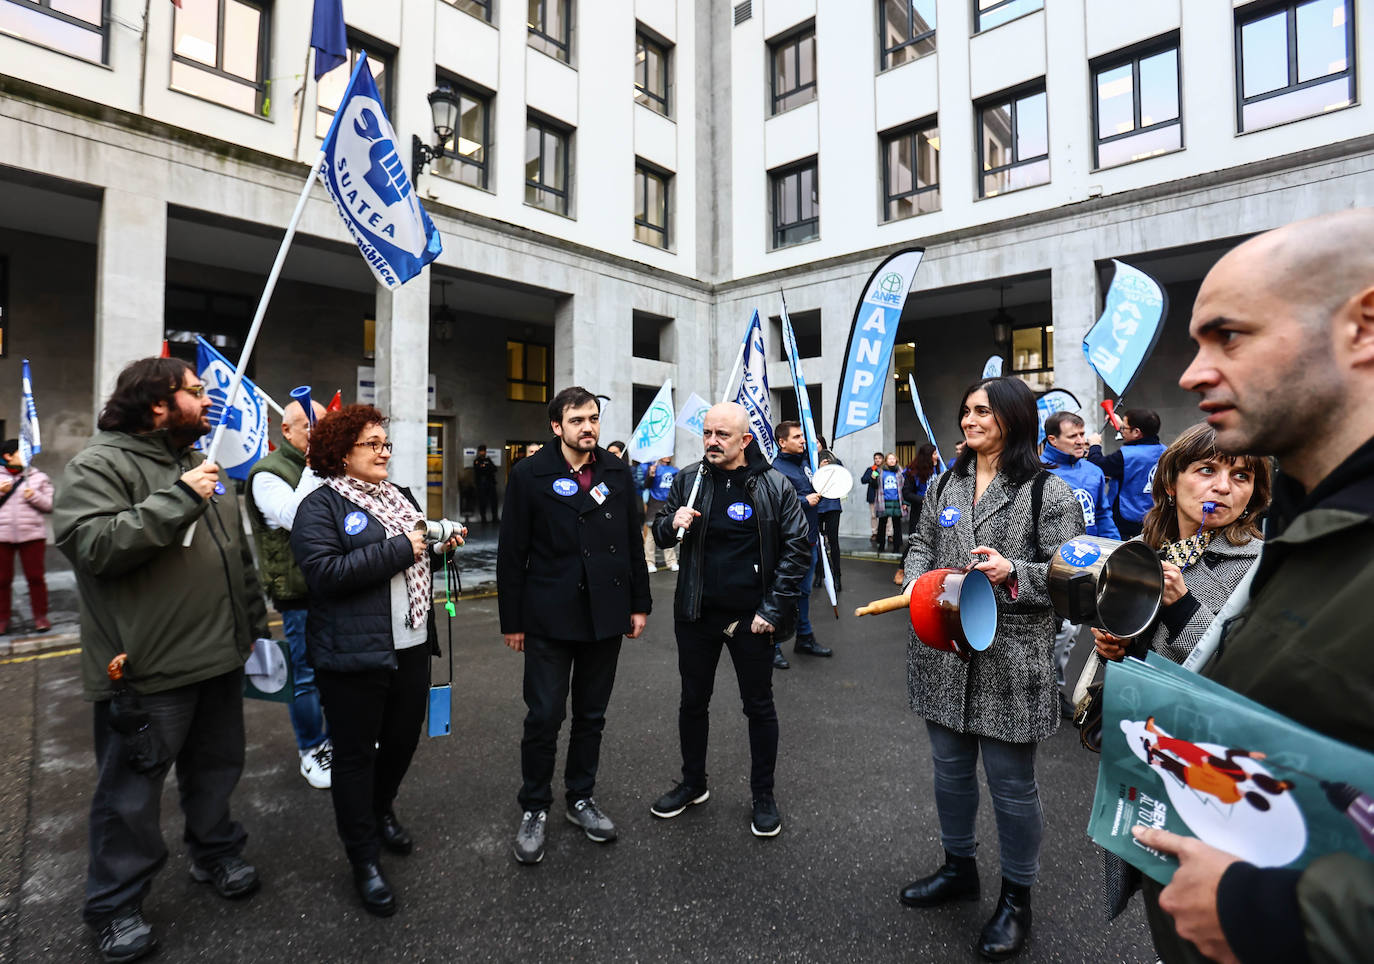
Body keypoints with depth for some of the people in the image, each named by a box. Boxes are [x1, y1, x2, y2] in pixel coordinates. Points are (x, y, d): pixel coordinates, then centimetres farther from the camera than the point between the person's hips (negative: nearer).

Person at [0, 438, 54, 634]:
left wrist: (34, 496, -13)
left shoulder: (39, 477, 7)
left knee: (35, 577, 1)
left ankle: (40, 615, 11)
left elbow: (50, 505, 5)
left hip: (32, 534, -1)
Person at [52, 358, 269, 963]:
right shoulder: (100, 464, -10)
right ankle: (115, 906, 28)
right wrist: (179, 498, -28)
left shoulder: (200, 466, 13)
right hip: (147, 670, -7)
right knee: (131, 793, 9)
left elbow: (239, 555, 18)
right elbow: (91, 545, -26)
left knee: (216, 770, 20)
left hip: (220, 660, 7)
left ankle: (216, 855, 40)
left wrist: (253, 624, 18)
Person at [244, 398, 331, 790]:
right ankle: (312, 751, 22)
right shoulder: (269, 473, -9)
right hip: (299, 595, -7)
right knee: (306, 675, 5)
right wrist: (313, 469, -25)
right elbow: (293, 518, -27)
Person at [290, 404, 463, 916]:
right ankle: (364, 859, 24)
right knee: (355, 753, 8)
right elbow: (323, 571, -22)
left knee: (403, 739, 18)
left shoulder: (402, 497, 15)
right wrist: (398, 549, -21)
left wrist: (440, 547, 4)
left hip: (411, 645, 7)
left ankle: (380, 811, 46)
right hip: (354, 654, -7)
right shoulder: (321, 505, -9)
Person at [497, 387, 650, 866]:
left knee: (591, 715, 15)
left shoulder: (618, 472, 5)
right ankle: (534, 809, 25)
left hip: (606, 616, 4)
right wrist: (511, 620, -4)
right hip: (550, 618, -3)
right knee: (544, 717, 3)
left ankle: (581, 799, 34)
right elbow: (511, 553, -4)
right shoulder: (530, 475, -5)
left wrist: (639, 604, 7)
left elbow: (633, 543, 8)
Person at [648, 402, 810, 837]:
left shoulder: (775, 486, -9)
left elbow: (796, 548, -8)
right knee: (693, 701, 17)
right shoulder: (689, 480, 0)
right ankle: (693, 784, 38)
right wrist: (672, 524, -15)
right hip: (696, 613, 3)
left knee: (759, 706, 12)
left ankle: (764, 796, 31)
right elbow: (659, 531, 9)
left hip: (751, 618, -3)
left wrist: (773, 609, -13)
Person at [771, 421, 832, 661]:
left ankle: (805, 638, 33)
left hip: (809, 540, 9)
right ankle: (772, 645, 10)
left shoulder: (804, 463, 13)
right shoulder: (776, 468, -14)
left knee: (804, 591, 19)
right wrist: (805, 501, -20)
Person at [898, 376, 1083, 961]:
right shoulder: (946, 483, 9)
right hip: (943, 654, 6)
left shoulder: (1047, 492, -8)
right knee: (950, 770, 20)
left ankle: (1016, 898, 33)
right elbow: (923, 544, 16)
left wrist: (1013, 573, -24)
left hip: (1010, 664, -5)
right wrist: (916, 580, -3)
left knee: (1011, 784, 9)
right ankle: (959, 869, 43)